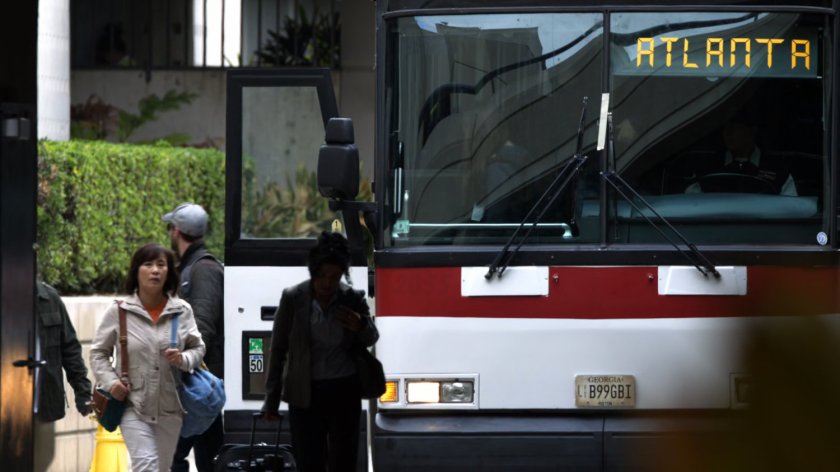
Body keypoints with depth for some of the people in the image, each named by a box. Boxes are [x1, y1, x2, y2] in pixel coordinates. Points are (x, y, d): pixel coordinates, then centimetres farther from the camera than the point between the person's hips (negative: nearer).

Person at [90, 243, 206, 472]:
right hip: (133, 404, -3)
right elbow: (98, 352, 4)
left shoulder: (182, 311, -1)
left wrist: (184, 359, -13)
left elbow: (198, 348, 10)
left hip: (169, 406, 3)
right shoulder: (119, 311, -6)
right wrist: (110, 382, -12)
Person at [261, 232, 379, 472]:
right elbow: (278, 349, 0)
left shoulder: (353, 299, -3)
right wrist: (272, 397, 1)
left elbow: (371, 339, 13)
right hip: (305, 394, -1)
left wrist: (361, 326, -12)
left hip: (344, 392, 1)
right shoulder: (293, 298, -7)